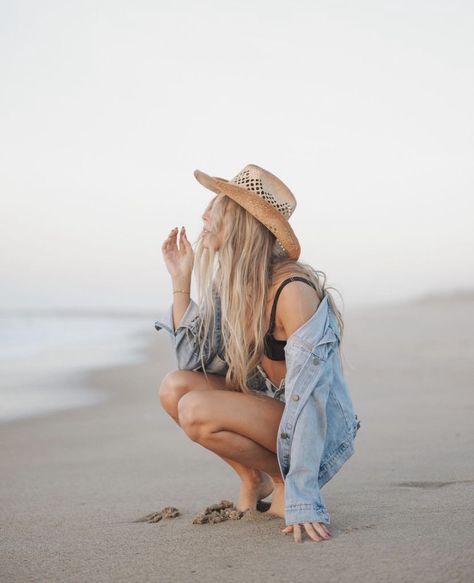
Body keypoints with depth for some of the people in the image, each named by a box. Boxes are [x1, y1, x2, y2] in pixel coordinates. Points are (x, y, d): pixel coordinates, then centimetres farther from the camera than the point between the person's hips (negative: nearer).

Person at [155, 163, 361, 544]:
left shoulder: (292, 290, -25)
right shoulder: (231, 283, -1)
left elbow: (309, 395, -28)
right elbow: (195, 361, 1)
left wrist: (302, 499, -30)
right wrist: (181, 279, -4)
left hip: (316, 425, -8)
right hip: (266, 405, 8)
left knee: (196, 411, -26)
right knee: (174, 387, -10)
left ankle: (283, 482, -4)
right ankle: (253, 478, 5)